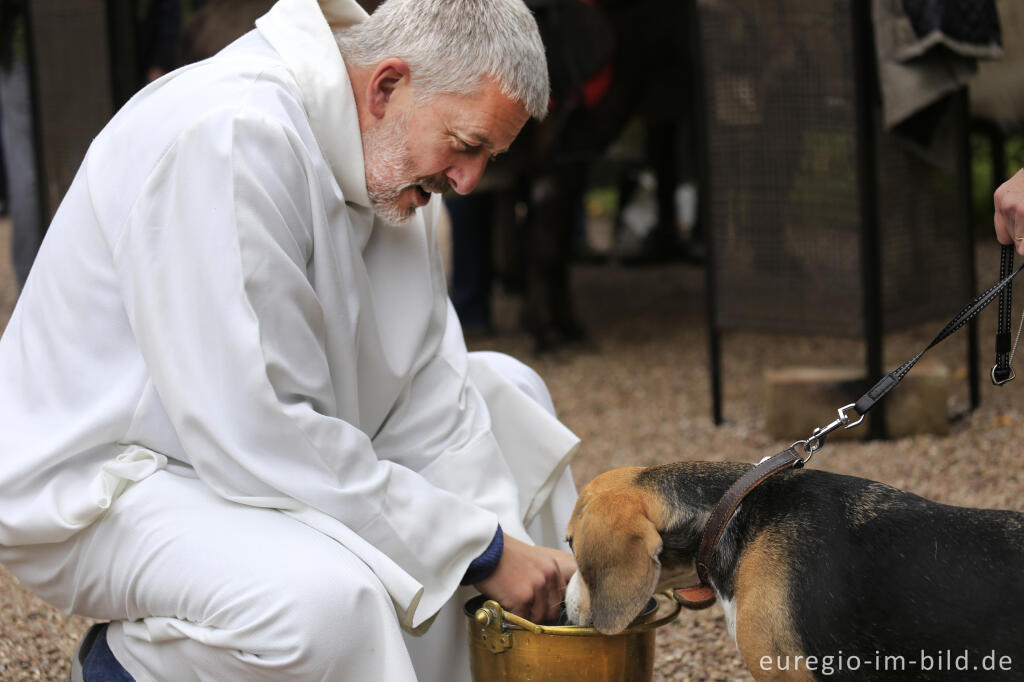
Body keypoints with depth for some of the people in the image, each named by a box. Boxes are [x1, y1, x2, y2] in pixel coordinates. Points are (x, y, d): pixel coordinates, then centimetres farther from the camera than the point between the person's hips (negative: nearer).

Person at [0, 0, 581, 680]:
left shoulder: (389, 156, -1)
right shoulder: (229, 139, -30)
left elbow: (427, 385, 2)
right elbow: (255, 439, -33)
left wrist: (506, 543, -11)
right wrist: (479, 549, -26)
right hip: (95, 481, -10)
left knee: (508, 394, 14)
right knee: (326, 592, -37)